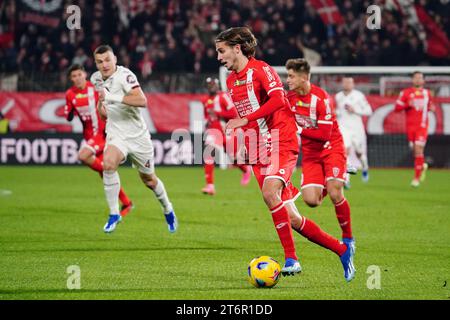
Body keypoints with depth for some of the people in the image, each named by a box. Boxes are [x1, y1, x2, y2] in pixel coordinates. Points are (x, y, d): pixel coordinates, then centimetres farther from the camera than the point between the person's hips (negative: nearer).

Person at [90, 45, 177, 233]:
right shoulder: (96, 79, 1)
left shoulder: (124, 75, -20)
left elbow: (142, 100, -34)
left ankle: (168, 210, 42)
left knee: (148, 179, 12)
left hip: (137, 135, -3)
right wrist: (101, 103, 3)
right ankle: (114, 214, -18)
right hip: (116, 134, 3)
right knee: (108, 163, -29)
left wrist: (113, 98, -40)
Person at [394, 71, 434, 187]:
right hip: (410, 126, 1)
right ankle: (422, 166, 38)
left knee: (418, 150, -12)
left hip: (422, 126, -1)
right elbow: (397, 108, 0)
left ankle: (417, 178, -8)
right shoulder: (405, 93, 4)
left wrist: (431, 108, 4)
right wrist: (408, 104, -17)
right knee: (415, 150, 6)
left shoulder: (427, 93, 11)